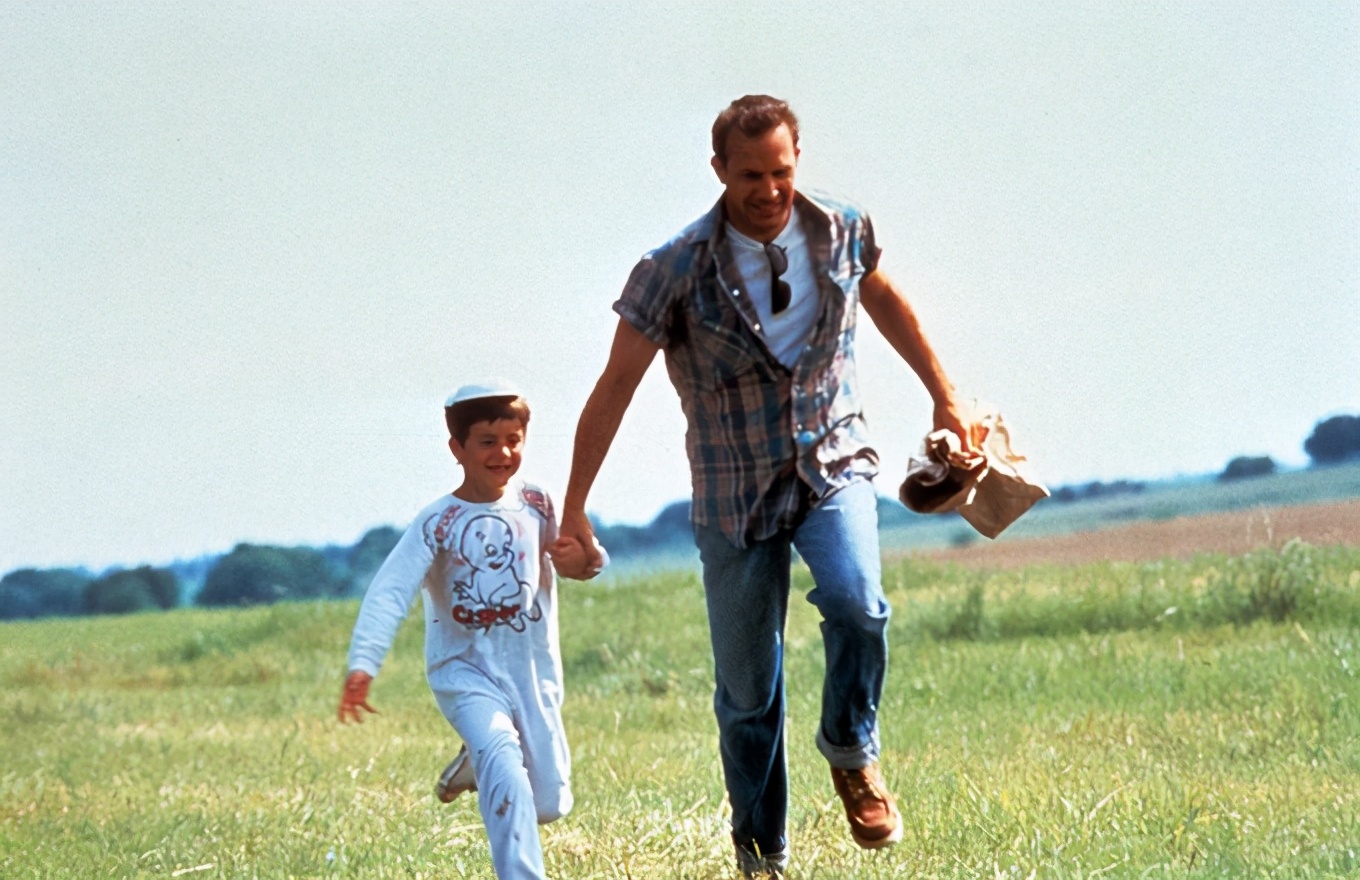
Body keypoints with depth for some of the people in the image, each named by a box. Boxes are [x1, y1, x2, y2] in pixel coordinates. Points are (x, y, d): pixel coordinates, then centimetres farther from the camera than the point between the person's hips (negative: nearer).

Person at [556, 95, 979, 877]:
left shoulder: (841, 231, -6)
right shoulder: (677, 271, -15)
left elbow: (884, 299, 17)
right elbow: (616, 387, -9)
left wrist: (944, 395, 22)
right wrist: (573, 511, -7)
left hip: (834, 466, 1)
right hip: (736, 492, -1)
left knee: (856, 602, -28)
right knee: (747, 691, 5)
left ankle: (852, 752, -1)